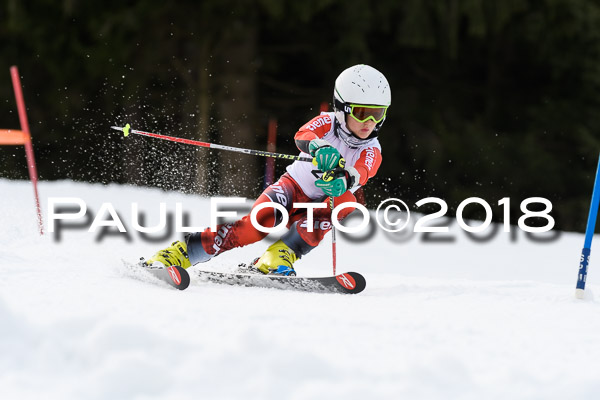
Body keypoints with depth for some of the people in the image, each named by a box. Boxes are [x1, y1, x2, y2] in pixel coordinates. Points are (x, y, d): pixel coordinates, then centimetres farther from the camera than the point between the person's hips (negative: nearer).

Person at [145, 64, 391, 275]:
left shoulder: (371, 153, -9)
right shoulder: (327, 123, -10)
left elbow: (359, 175, -32)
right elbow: (303, 136, -33)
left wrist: (342, 181, -56)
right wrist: (318, 148, -57)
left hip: (318, 208, 2)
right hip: (292, 188, -2)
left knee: (346, 202, -30)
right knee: (262, 219, -33)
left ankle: (282, 255, -33)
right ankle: (181, 254, -33)